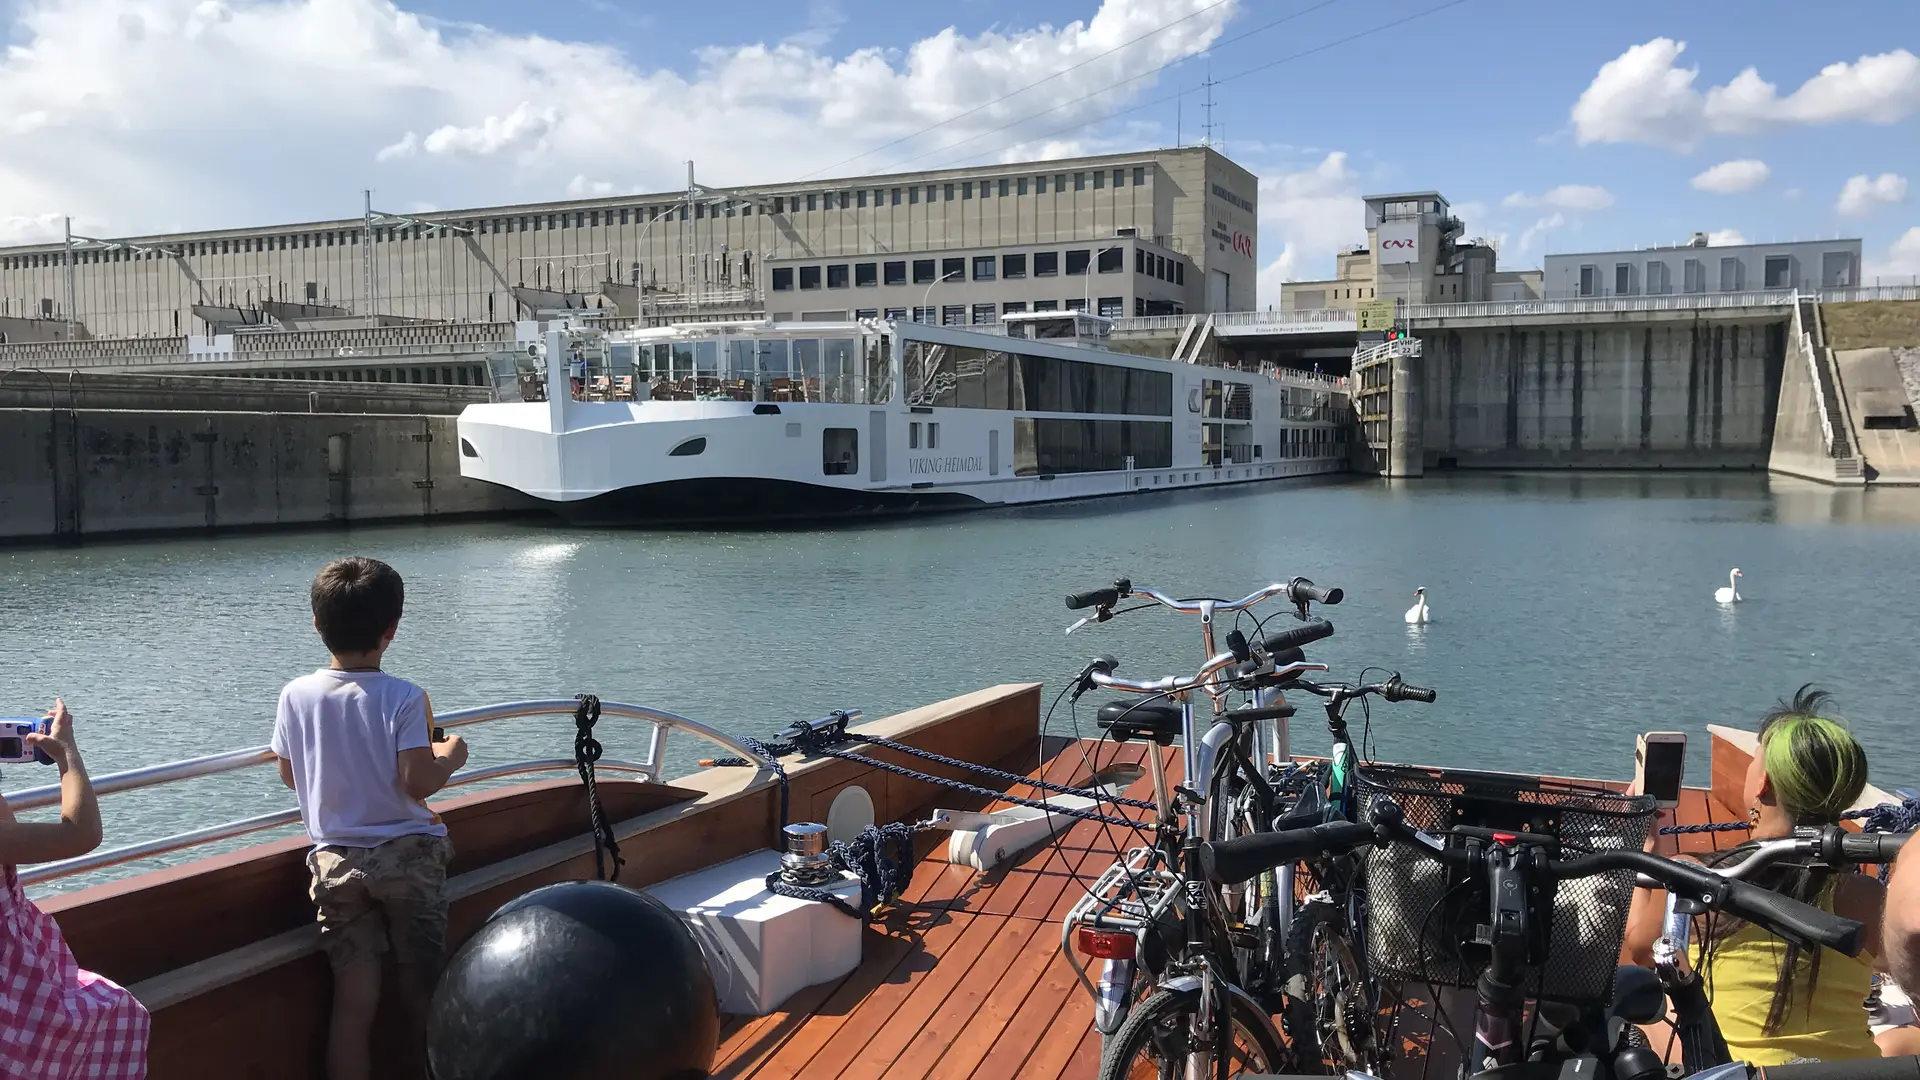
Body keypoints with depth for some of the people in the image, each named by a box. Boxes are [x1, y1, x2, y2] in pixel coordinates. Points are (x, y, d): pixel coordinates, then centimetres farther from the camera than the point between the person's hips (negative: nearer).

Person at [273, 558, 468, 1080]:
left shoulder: (296, 695, -4)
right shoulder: (405, 698, -15)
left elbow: (290, 775, 8)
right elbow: (417, 783, -20)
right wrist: (449, 757, -1)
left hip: (337, 860, 3)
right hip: (407, 855, -2)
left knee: (354, 1001, 7)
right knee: (423, 989, 10)